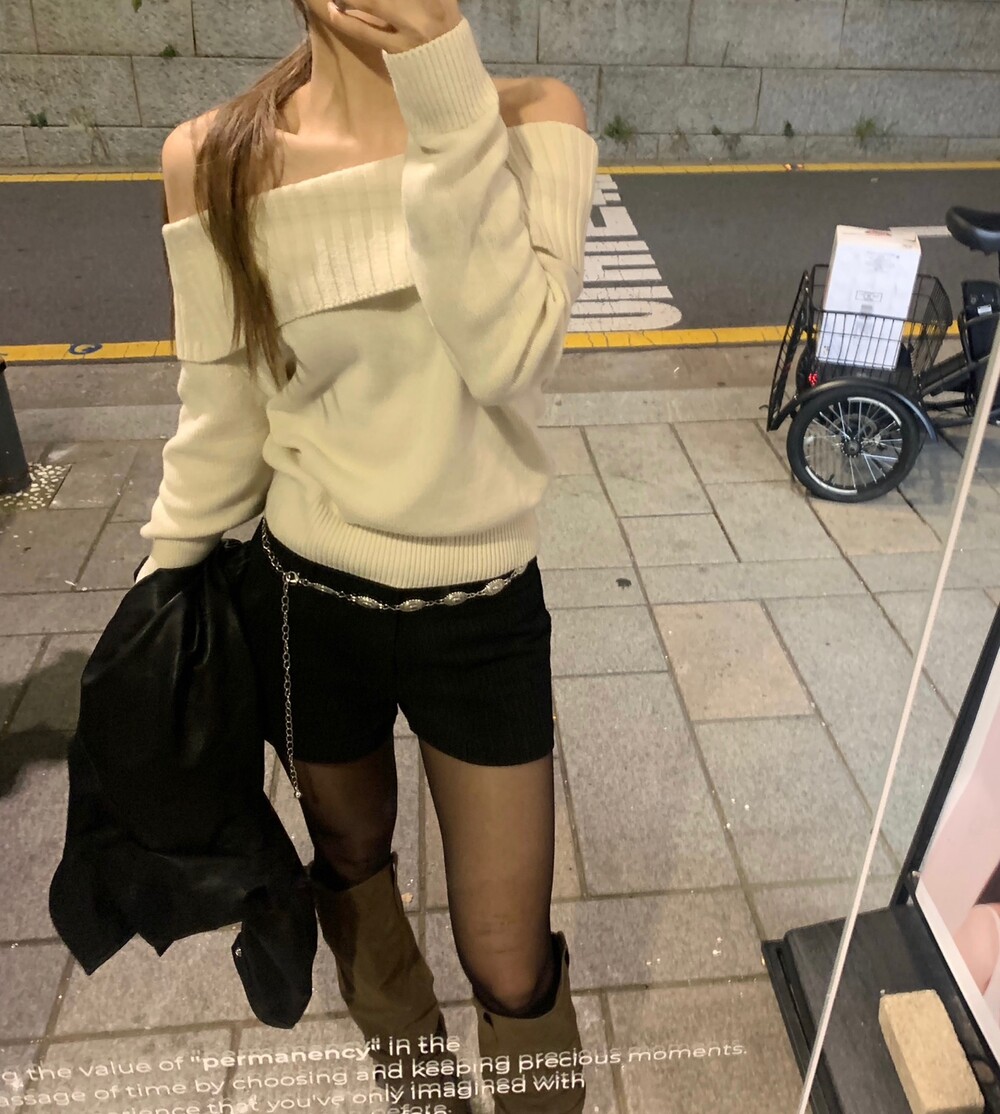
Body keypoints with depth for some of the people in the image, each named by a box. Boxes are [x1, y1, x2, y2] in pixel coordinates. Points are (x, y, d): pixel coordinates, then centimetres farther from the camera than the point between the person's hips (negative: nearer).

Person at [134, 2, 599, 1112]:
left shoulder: (532, 118, -6)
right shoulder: (212, 160, -6)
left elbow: (511, 356, -22)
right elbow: (219, 426, 1)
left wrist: (448, 103, -24)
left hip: (482, 609, -1)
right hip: (306, 601, 2)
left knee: (512, 969, 10)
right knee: (352, 861, 26)